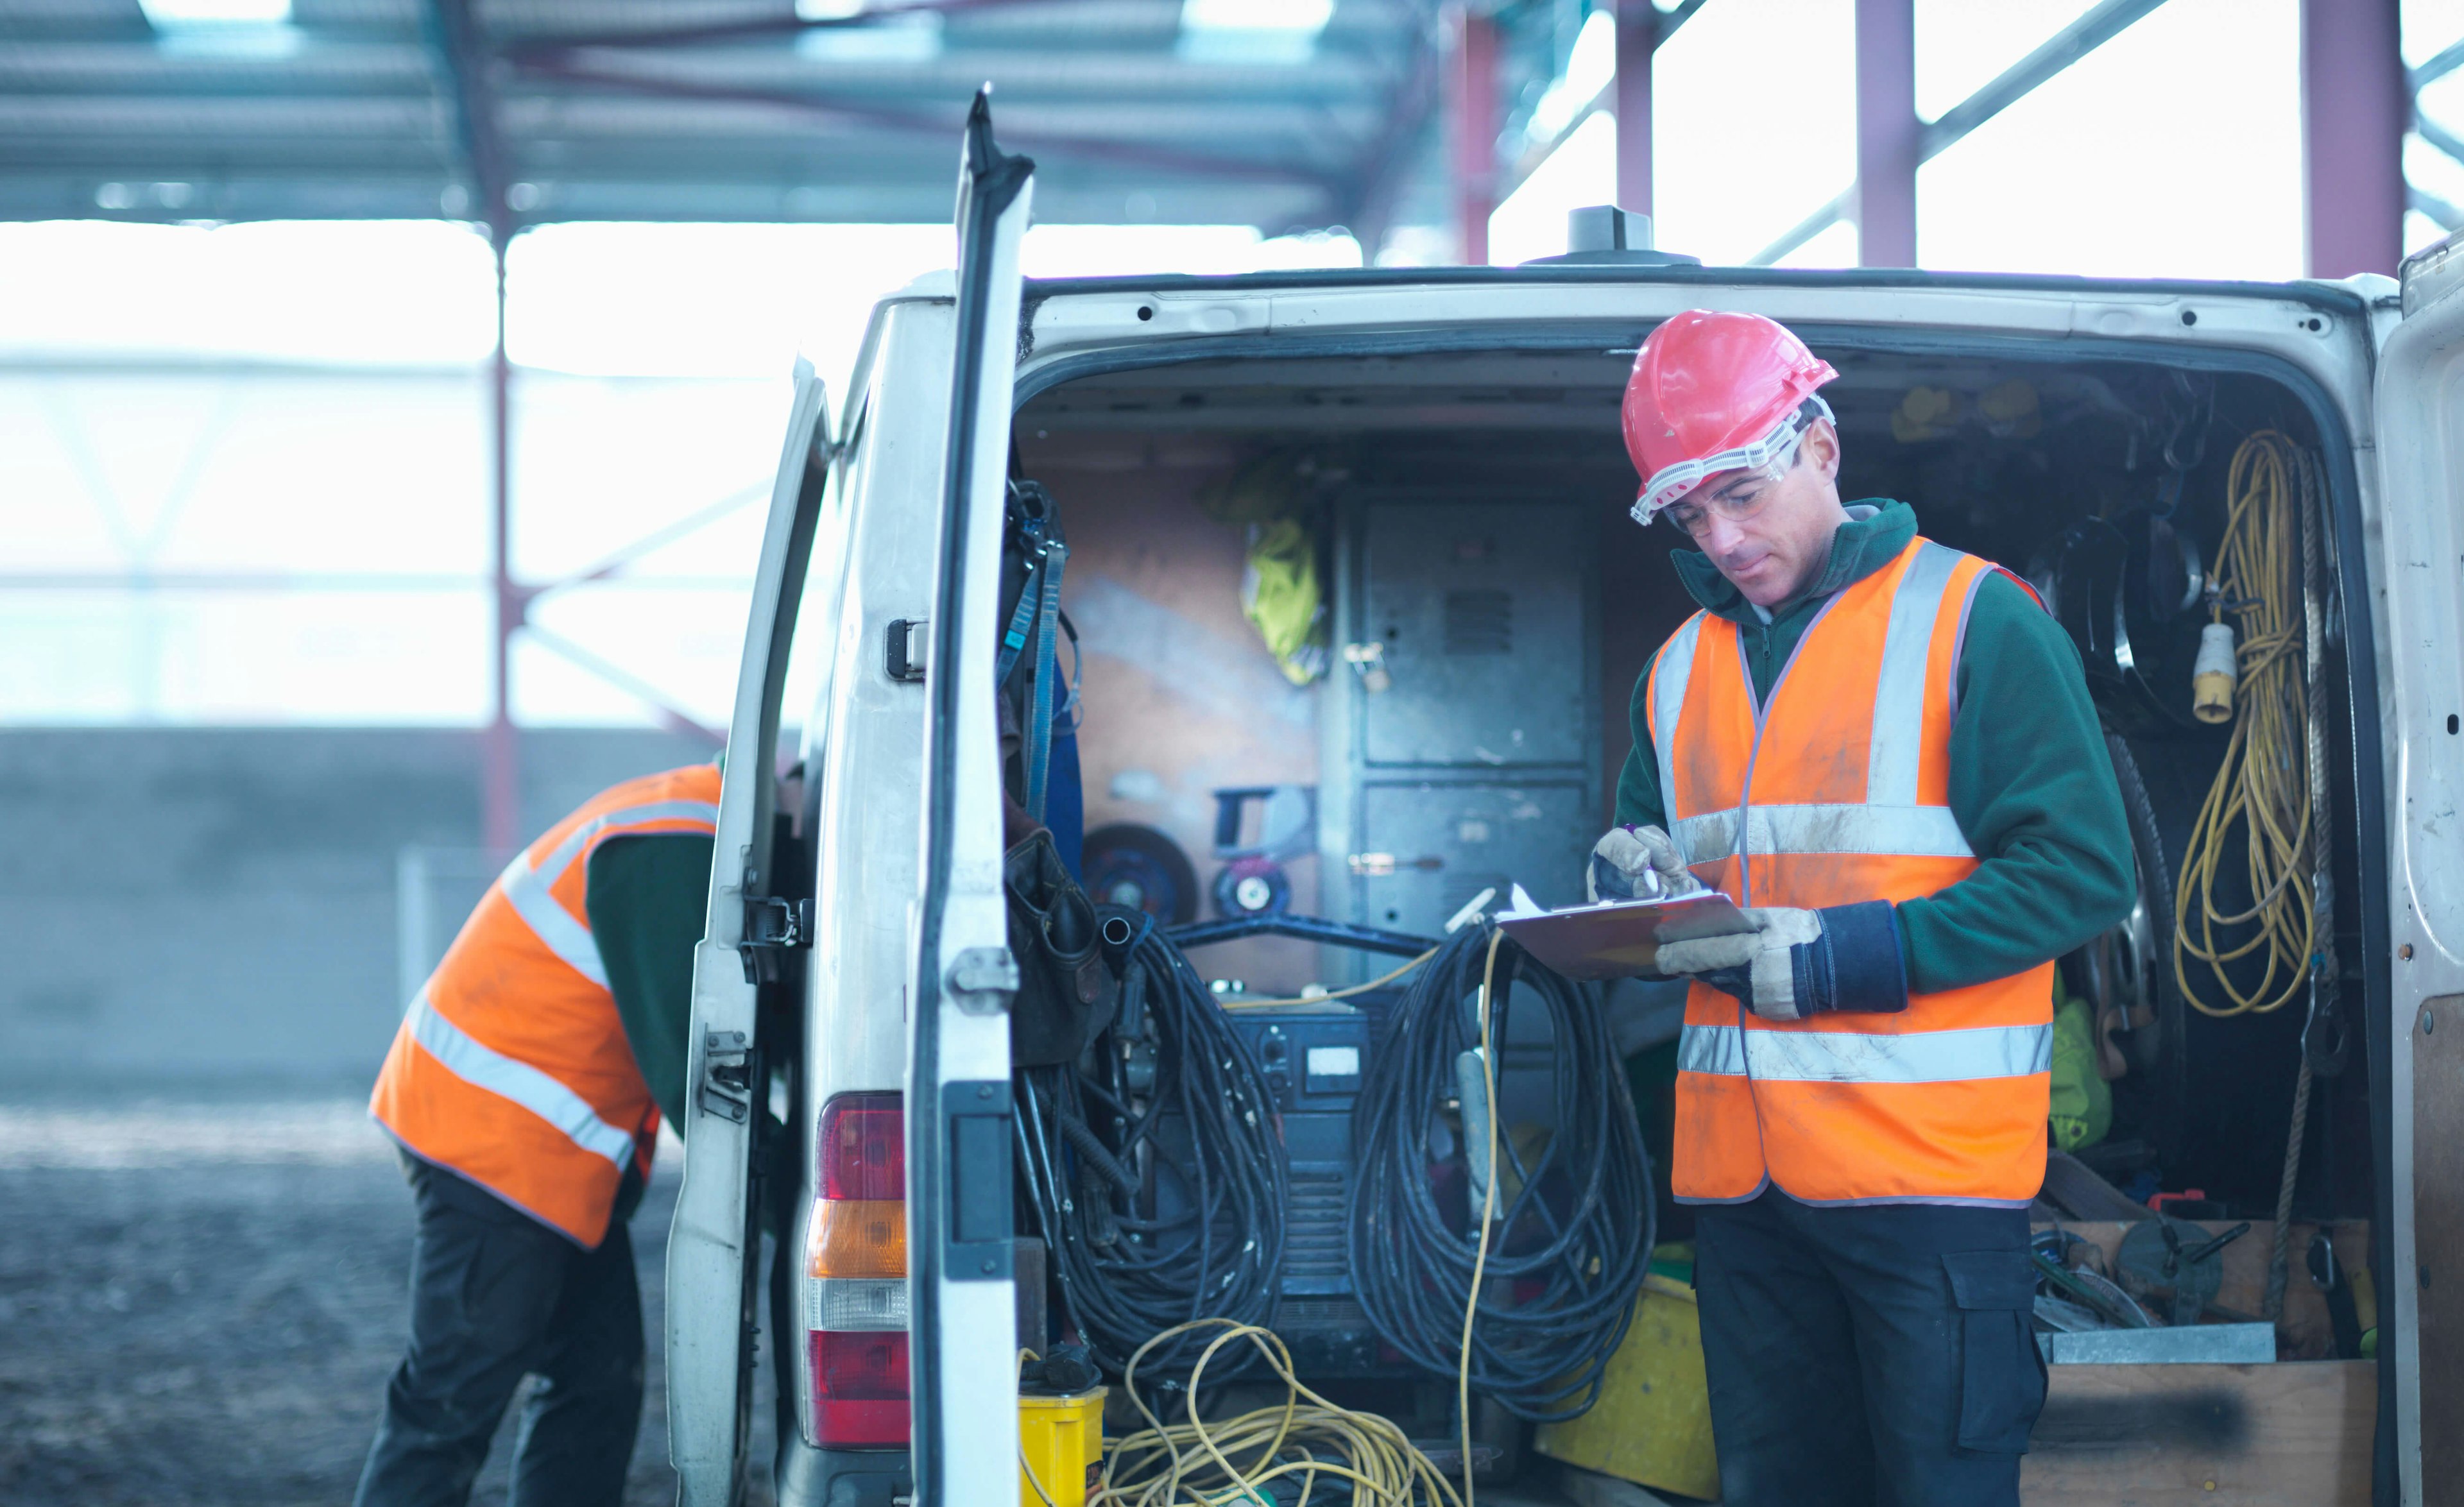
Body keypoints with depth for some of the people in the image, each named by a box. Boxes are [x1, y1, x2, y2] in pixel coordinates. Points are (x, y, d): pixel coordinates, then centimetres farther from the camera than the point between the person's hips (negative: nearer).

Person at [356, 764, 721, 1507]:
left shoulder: (692, 822, 11)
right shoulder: (672, 854, -21)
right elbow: (687, 1069, -23)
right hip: (498, 1140, -11)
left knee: (599, 1377, 10)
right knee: (458, 1393, -5)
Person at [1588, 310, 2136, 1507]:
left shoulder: (1970, 620, -4)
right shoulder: (1681, 668, 16)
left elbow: (2082, 869, -10)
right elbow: (1649, 839, 27)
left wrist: (1847, 953, -17)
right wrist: (1644, 880, 0)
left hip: (1928, 1169, -6)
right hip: (1739, 1172, 6)